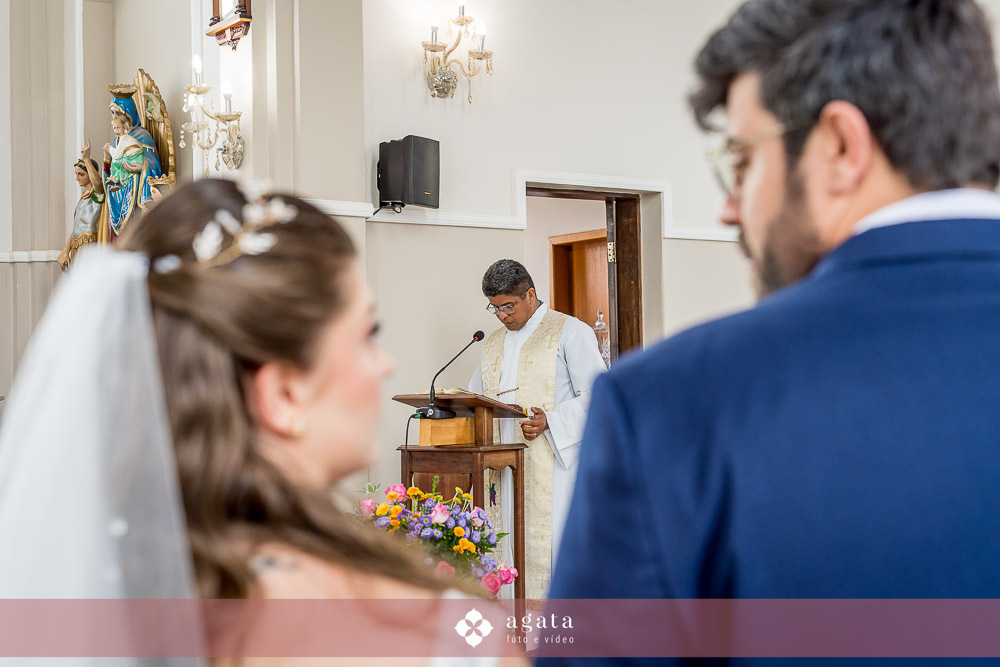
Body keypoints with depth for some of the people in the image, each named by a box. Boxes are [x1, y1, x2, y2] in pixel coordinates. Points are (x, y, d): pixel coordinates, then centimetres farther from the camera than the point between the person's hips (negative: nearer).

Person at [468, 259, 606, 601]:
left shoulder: (570, 332, -1)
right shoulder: (493, 344, 19)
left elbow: (597, 395, -7)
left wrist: (550, 423, -19)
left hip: (556, 462, -6)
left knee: (555, 548, -10)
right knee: (519, 551, 5)